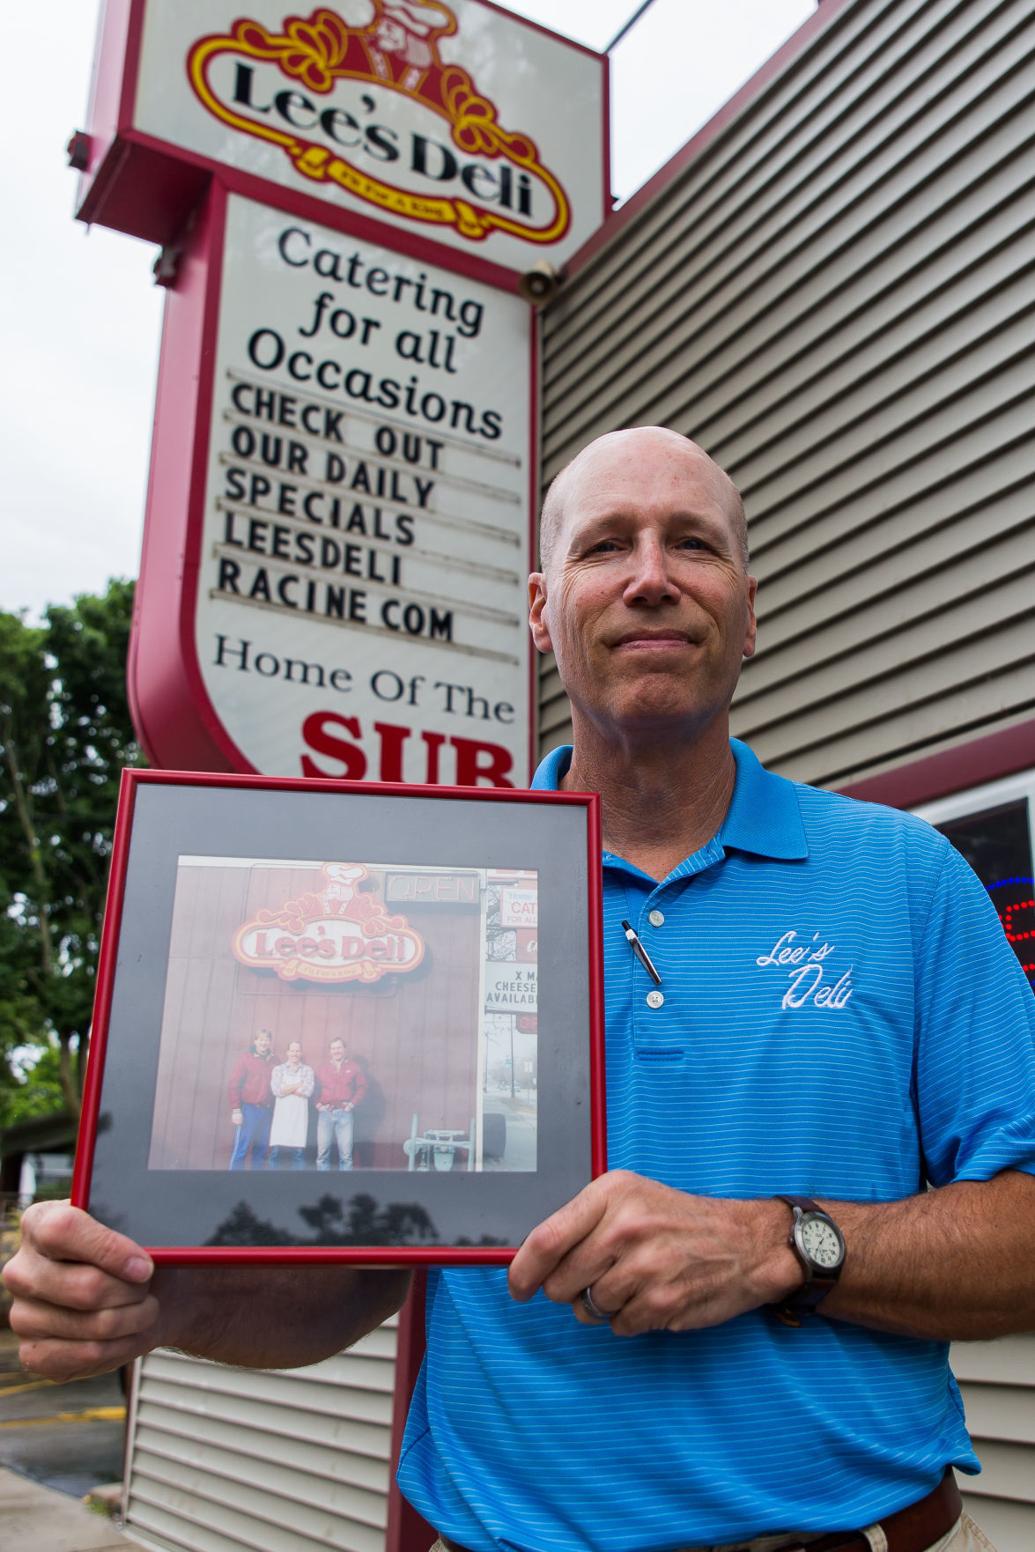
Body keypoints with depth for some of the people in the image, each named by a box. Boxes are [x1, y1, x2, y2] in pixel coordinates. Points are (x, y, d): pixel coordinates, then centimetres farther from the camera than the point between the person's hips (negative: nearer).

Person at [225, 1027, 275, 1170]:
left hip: (266, 1111, 4)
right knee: (241, 1149, -4)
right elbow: (233, 1085, -3)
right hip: (249, 1109, -4)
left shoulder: (273, 1061, 10)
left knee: (262, 1150, 6)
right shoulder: (245, 1058, -1)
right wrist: (236, 1110, -9)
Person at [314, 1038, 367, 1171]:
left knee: (346, 1153, -4)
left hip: (345, 1113, -1)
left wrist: (352, 1103, -2)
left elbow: (362, 1087, 7)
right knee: (322, 1151, -2)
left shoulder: (354, 1068, 9)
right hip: (325, 1113, 1)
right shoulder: (321, 1069, 12)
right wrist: (318, 1104, -1)